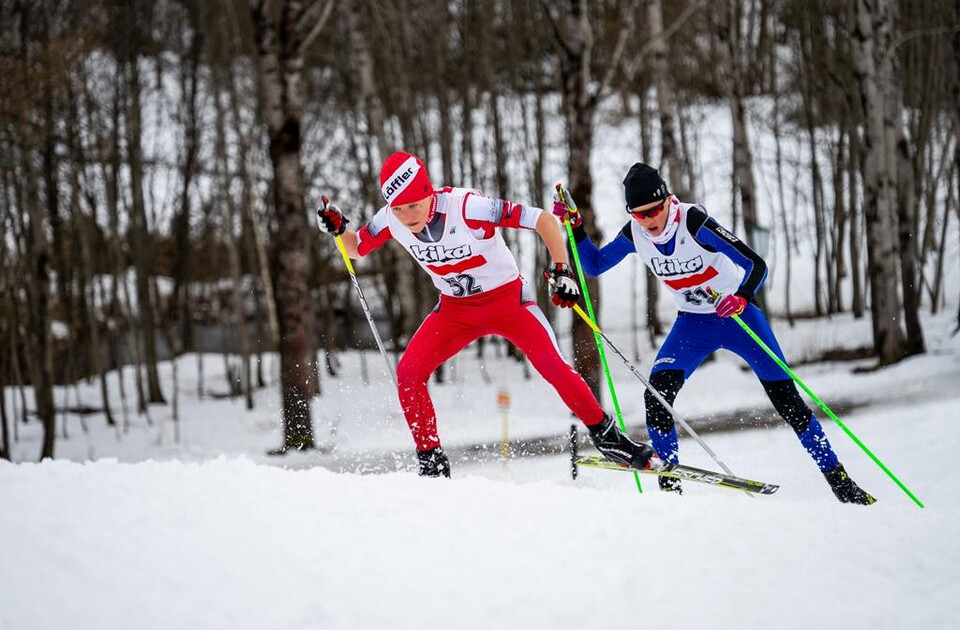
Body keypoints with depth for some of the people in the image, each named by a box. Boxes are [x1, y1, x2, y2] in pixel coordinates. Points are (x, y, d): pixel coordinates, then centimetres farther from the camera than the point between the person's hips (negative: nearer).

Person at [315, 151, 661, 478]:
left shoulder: (467, 207, -31)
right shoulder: (391, 220, -15)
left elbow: (543, 219, -26)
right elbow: (355, 249, 5)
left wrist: (562, 271, -30)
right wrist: (338, 229, -15)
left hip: (508, 299, -4)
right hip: (455, 309, 4)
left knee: (553, 367, -19)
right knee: (408, 372, -13)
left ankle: (605, 435, 1)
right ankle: (431, 460, 0)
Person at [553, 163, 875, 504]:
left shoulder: (695, 223, -27)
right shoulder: (635, 234, -12)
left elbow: (756, 264, -28)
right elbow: (594, 265, 3)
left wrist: (742, 297, -47)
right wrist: (575, 227, -12)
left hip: (737, 313, -4)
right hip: (693, 323, 4)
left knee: (787, 399, -6)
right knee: (657, 395, -18)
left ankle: (837, 477, 7)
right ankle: (670, 479, -6)